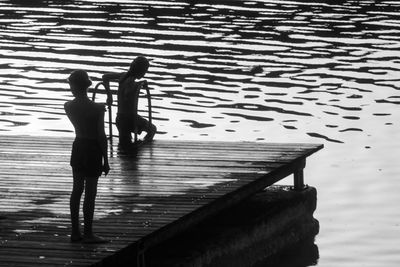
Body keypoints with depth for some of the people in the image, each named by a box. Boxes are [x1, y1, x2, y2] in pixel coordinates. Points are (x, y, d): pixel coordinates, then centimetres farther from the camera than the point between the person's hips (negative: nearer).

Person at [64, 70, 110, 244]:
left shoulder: (69, 107, -5)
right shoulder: (97, 108, -18)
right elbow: (101, 136, -14)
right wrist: (106, 161, -7)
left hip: (78, 148, 5)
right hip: (93, 150, -5)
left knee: (77, 190, 13)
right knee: (90, 193, 1)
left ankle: (75, 232, 17)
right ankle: (88, 234, 6)